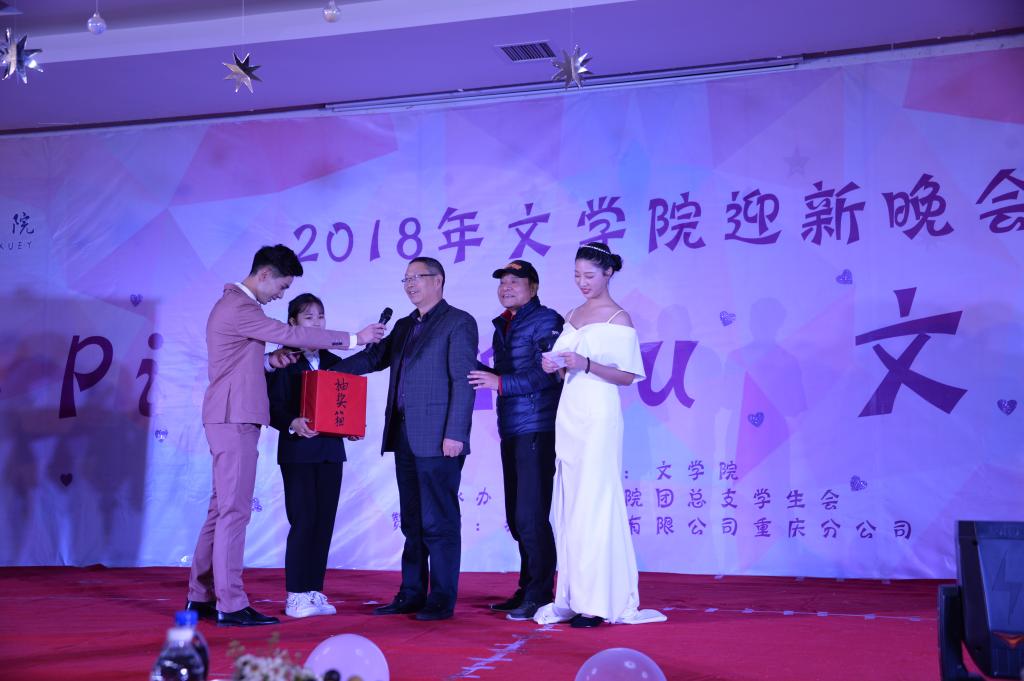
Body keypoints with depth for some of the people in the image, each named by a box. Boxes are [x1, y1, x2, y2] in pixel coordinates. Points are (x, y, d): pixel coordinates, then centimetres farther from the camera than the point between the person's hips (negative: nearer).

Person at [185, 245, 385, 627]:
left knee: (222, 509, 12)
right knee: (234, 511, -9)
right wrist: (354, 338, -13)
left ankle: (200, 597, 17)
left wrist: (268, 361, 6)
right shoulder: (238, 307, -13)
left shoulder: (236, 304, 19)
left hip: (232, 419, 10)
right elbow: (291, 335, -17)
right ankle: (230, 605, -6)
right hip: (233, 419, -10)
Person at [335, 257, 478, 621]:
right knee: (412, 521, 12)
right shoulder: (403, 326, 20)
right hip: (405, 438, 8)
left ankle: (442, 599, 4)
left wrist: (455, 434, -17)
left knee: (439, 521, -3)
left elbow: (463, 382, -11)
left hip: (437, 439, -8)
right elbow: (373, 358, 21)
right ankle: (412, 594, 19)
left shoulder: (458, 322, -4)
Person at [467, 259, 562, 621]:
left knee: (531, 516, -8)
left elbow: (545, 376, -16)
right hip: (511, 431, 8)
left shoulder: (546, 320, -6)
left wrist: (499, 383, -19)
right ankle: (527, 591, 22)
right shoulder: (502, 326, 19)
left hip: (537, 430, -8)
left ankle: (540, 596, 0)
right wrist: (483, 373, 6)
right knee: (517, 518, 12)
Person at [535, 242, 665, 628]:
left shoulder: (618, 318, -4)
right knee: (570, 505, 6)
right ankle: (575, 596, 11)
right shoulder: (573, 316, 16)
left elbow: (627, 376, -8)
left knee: (594, 503, -7)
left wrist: (586, 364, -19)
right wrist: (555, 365, 0)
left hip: (598, 416, -7)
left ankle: (598, 600, -3)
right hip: (569, 414, 7)